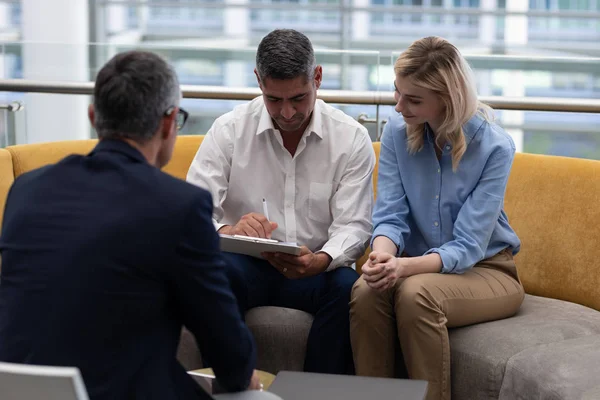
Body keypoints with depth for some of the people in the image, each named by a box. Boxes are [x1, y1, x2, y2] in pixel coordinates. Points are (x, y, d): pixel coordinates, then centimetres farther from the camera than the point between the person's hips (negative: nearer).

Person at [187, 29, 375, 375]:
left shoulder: (352, 138, -2)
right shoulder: (229, 130, -2)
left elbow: (355, 226, -6)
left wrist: (319, 261, -29)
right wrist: (226, 232, -34)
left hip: (316, 270, 0)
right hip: (247, 265, 0)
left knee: (349, 288, -32)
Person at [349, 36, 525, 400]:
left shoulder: (494, 147, -17)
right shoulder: (396, 132, -5)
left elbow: (468, 247, -21)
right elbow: (391, 217, -8)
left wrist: (407, 266, -38)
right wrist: (384, 254, -32)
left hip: (486, 271, -3)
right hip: (422, 265, 3)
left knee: (416, 292, -35)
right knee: (366, 292, -30)